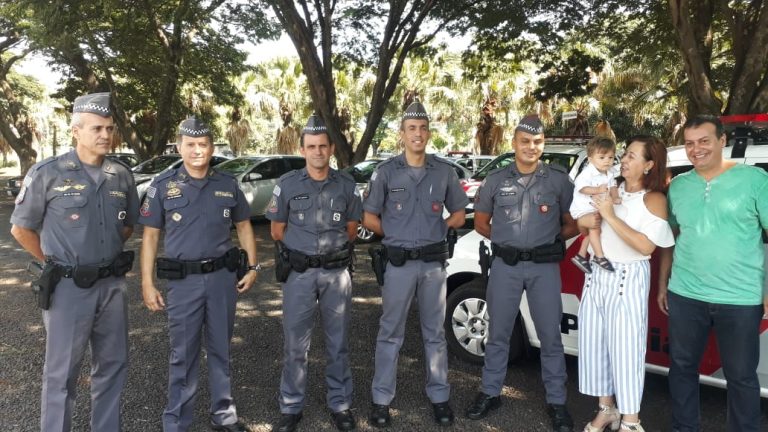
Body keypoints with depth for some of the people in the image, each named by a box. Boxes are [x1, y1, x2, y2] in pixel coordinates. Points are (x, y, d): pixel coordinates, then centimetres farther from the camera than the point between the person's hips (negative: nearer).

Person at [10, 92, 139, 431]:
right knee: (62, 372, 7)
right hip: (69, 287, -4)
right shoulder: (47, 173, -9)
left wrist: (106, 255, 11)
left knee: (112, 365, 15)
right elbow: (21, 228, -1)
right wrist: (56, 264, 2)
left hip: (113, 284, 5)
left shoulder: (122, 176, 3)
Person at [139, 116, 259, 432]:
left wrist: (252, 266, 5)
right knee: (183, 354, 8)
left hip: (224, 276, 2)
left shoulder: (228, 185, 4)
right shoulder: (163, 186, -2)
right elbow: (150, 236, 0)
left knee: (221, 350, 14)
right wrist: (147, 283, -5)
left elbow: (243, 227, 13)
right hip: (183, 281, -2)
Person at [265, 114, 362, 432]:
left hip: (337, 273, 1)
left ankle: (340, 403, 26)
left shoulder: (347, 185, 1)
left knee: (338, 342, 11)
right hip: (300, 273, -1)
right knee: (295, 344, 6)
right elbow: (277, 230, 7)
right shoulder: (288, 184, -2)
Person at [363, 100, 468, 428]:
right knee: (390, 333, 6)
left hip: (434, 262, 2)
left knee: (434, 333, 12)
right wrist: (395, 236, 1)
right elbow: (369, 218, 2)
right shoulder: (386, 172, -2)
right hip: (400, 263, -2)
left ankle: (440, 398, 24)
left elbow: (459, 214, 13)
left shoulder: (444, 171, 4)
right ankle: (381, 400, 17)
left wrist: (436, 231, 2)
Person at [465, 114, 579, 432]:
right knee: (498, 332, 10)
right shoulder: (496, 180, 5)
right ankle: (490, 393, 24)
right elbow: (481, 222, 13)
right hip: (505, 265, 1)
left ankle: (556, 402, 20)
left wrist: (549, 240, -3)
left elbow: (573, 224, 7)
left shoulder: (559, 179, 2)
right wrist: (505, 240, 4)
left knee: (550, 335, 6)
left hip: (544, 266, -1)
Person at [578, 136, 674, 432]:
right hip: (597, 274, 6)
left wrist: (610, 217, -17)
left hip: (628, 278, -6)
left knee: (625, 347, -1)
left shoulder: (654, 199, -7)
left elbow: (646, 246, -18)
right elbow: (581, 220, 13)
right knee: (594, 343, 11)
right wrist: (589, 220, -9)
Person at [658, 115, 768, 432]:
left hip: (740, 300, -3)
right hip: (684, 296, 4)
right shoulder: (677, 186, 6)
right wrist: (662, 284, 14)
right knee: (682, 366, 14)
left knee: (741, 375, 10)